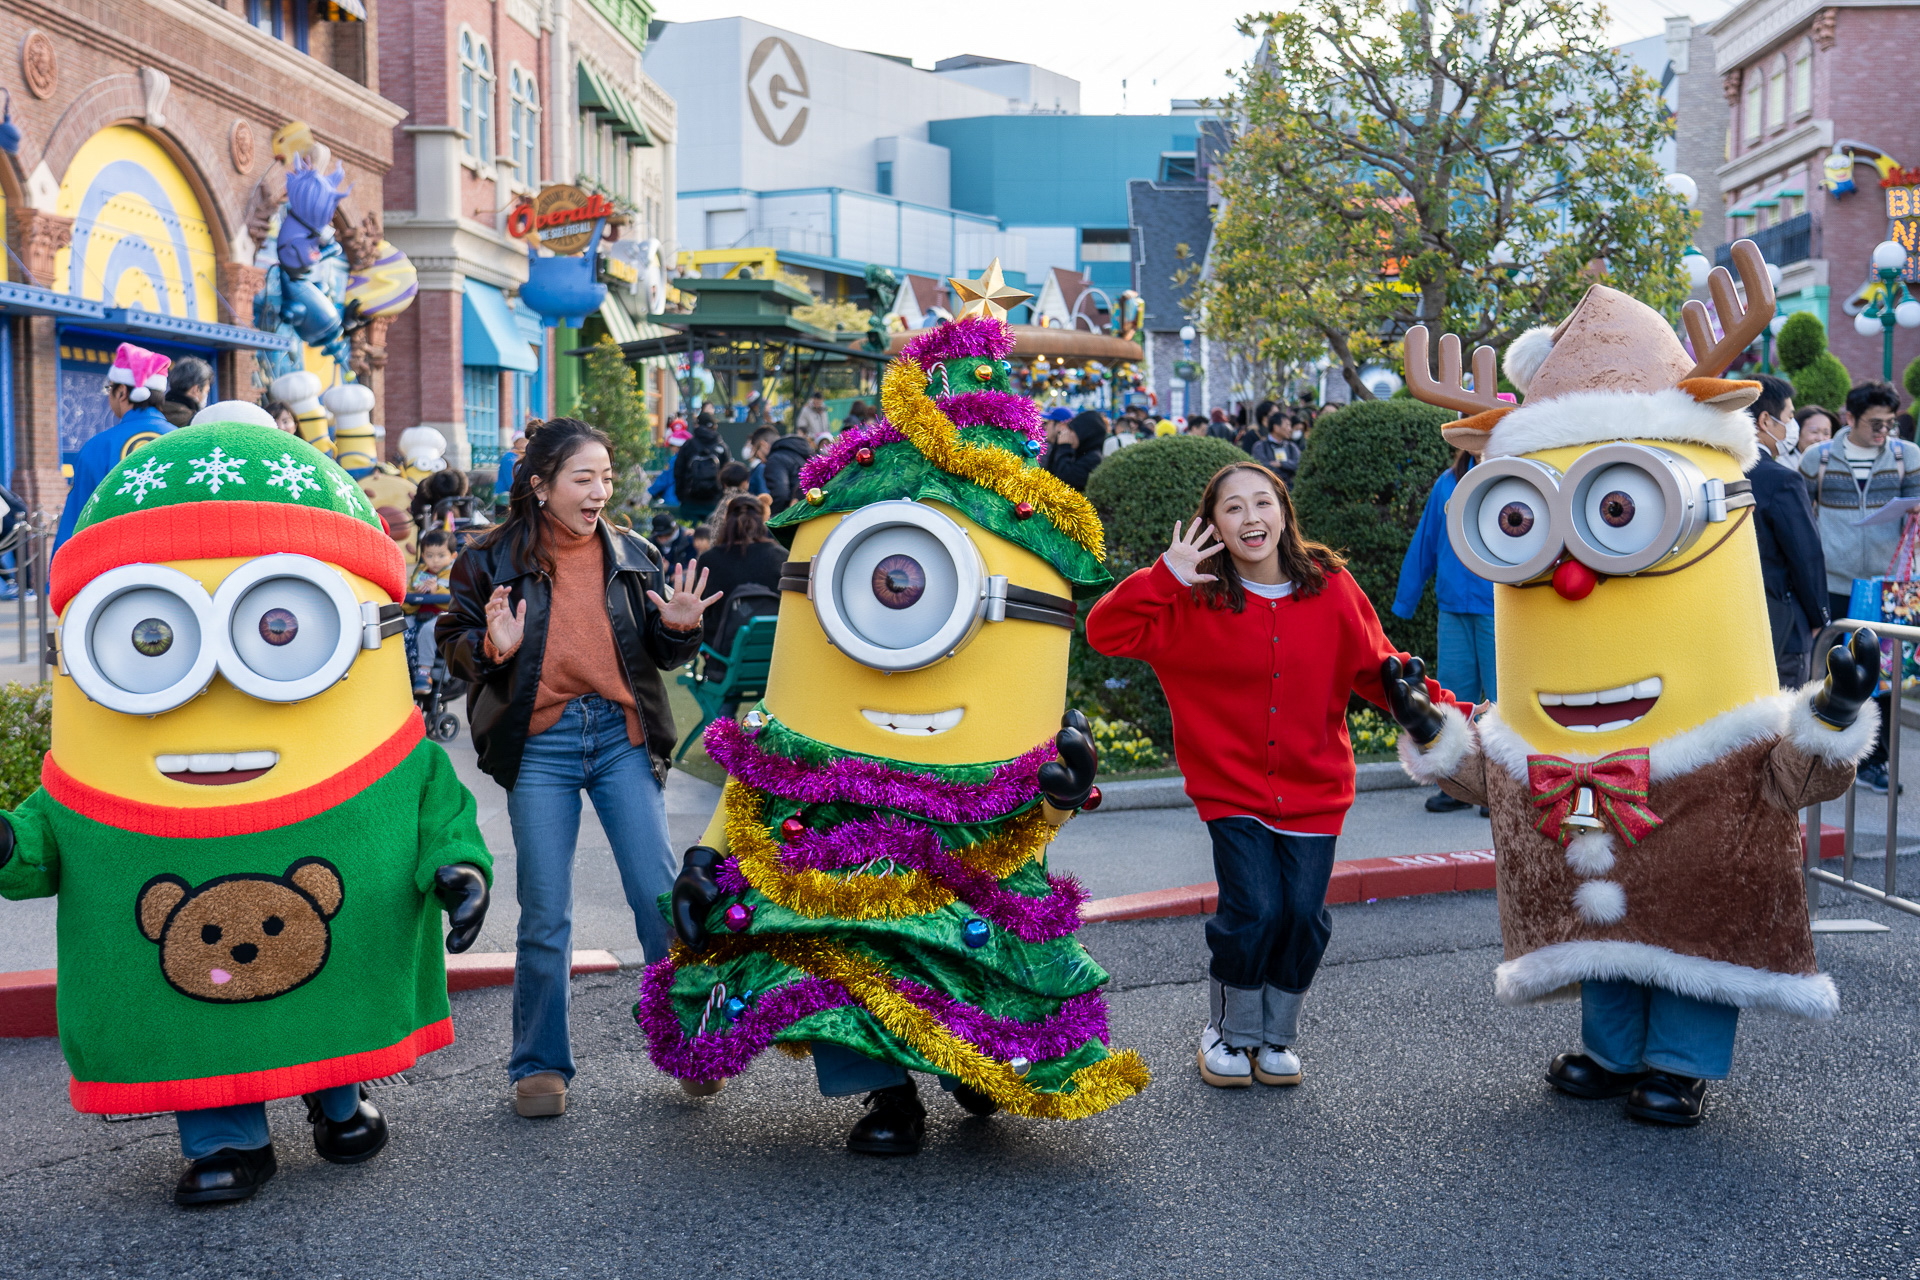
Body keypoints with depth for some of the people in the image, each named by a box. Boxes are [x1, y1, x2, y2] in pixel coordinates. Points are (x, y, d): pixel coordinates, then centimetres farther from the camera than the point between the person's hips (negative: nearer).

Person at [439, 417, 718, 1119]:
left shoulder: (633, 554, 8)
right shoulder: (492, 558, 2)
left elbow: (661, 654, 15)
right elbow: (453, 642, 7)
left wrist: (680, 629, -7)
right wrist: (493, 648, -14)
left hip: (623, 733, 2)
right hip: (541, 743, -1)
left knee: (660, 896, 0)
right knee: (544, 916, 3)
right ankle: (540, 1066, 19)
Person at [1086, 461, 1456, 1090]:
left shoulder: (1331, 588, -3)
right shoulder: (1194, 598, -7)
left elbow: (1379, 669, 6)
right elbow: (1106, 632, -13)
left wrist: (1443, 710, -3)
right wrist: (1165, 575, -22)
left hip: (1313, 787, 2)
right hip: (1232, 785, -2)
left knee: (1304, 914, 0)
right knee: (1254, 911, -10)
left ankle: (1275, 1036, 28)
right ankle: (1230, 1032, 20)